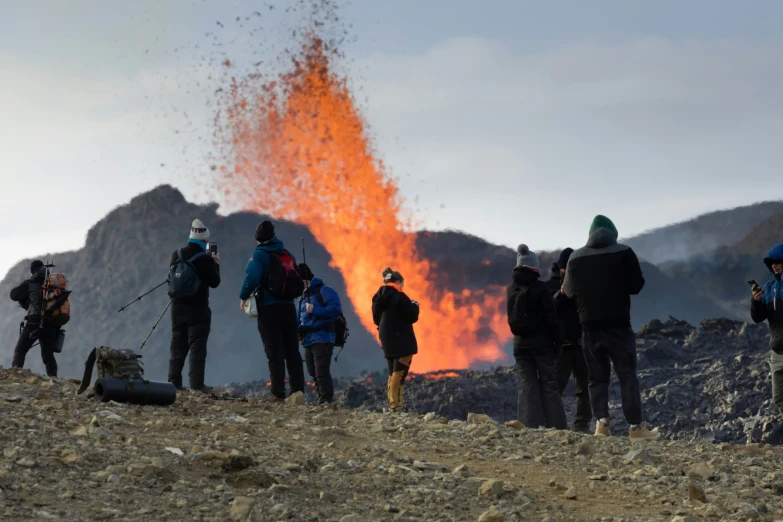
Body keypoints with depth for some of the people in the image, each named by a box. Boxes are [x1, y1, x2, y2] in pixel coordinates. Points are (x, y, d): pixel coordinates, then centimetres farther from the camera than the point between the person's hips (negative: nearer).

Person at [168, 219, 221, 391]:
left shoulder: (176, 254, 2)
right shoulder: (205, 259, -14)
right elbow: (215, 282, -7)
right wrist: (216, 264, 9)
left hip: (178, 306, 5)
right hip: (198, 308, -5)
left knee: (177, 345, 11)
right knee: (197, 346, -3)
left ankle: (174, 382, 10)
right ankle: (196, 383, -7)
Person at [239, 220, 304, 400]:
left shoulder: (259, 255, -9)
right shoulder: (287, 254, 9)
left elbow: (252, 278, -24)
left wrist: (244, 297, -10)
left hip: (268, 308, -5)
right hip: (288, 307, 5)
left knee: (274, 352, -3)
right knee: (292, 351, 8)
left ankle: (278, 393, -6)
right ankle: (298, 389, 4)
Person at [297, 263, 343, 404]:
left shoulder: (324, 291, -5)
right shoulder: (304, 297, 22)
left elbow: (335, 309, -17)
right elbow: (301, 318, 25)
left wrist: (314, 310, -18)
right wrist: (298, 328, 4)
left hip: (323, 339, -9)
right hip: (308, 340, 9)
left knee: (321, 372, -15)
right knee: (314, 373, 10)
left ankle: (326, 401, -15)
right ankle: (322, 401, 15)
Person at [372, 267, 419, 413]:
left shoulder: (379, 298, 9)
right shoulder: (399, 296, -14)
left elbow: (376, 319, 19)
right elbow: (412, 317, -14)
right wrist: (415, 306, 4)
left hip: (387, 340, 8)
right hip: (402, 341, -8)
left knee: (392, 374, 14)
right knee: (399, 373, -7)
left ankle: (393, 404, 12)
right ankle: (397, 405, -12)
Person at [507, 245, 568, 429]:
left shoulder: (511, 289, 6)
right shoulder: (539, 288, -10)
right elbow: (551, 317, -10)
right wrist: (558, 342, -4)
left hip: (520, 343, 4)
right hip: (541, 342, -4)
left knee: (527, 384, 4)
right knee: (549, 383, 1)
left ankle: (530, 425, -4)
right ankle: (557, 426, -2)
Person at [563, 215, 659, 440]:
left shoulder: (576, 257, 3)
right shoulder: (624, 253, -4)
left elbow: (570, 291, 10)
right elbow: (636, 285, -1)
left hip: (589, 326, 2)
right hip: (618, 324, -2)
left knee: (597, 376, 9)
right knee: (627, 375, 2)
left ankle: (601, 421, -7)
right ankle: (636, 426, 1)